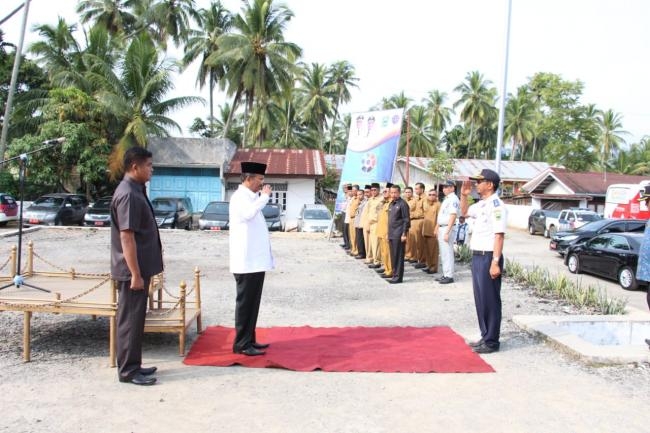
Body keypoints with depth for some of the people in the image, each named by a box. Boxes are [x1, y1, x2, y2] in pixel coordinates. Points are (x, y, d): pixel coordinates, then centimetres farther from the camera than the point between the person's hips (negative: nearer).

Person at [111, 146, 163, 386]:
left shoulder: (135, 190, 12)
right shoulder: (128, 195, -19)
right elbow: (126, 237, -23)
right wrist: (135, 274, -22)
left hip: (139, 267, 10)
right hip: (132, 270, -10)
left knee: (135, 319, 16)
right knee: (130, 320, 0)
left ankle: (133, 365, 26)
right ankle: (128, 371, 10)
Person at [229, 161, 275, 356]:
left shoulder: (251, 197, 18)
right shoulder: (239, 197, -12)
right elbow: (249, 213, -33)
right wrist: (264, 196, -22)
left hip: (256, 260, 10)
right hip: (246, 261, -10)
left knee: (253, 302, 14)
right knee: (245, 303, -3)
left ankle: (249, 340, 23)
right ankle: (242, 344, 4)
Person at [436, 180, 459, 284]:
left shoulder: (453, 199, -14)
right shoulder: (446, 199, 17)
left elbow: (453, 216, -21)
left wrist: (447, 232, -24)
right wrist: (437, 228, 20)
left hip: (447, 228, -10)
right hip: (441, 228, 10)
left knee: (447, 253, -6)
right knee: (443, 253, 14)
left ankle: (449, 276, -1)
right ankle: (445, 274, 22)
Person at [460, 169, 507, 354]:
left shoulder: (496, 205, -16)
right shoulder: (481, 204, 12)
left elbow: (499, 235, -21)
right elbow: (464, 212, 32)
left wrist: (495, 262, -25)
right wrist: (464, 195, 16)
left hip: (488, 257, -10)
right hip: (477, 256, 10)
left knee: (490, 300, -1)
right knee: (480, 299, 15)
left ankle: (491, 341, 9)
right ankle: (485, 337, 26)